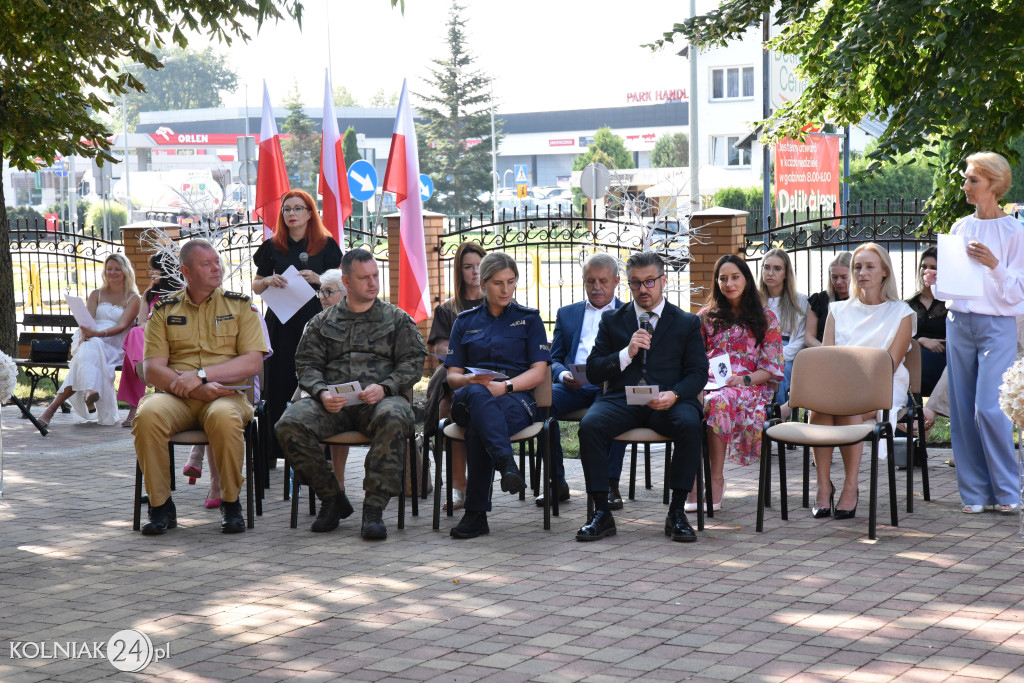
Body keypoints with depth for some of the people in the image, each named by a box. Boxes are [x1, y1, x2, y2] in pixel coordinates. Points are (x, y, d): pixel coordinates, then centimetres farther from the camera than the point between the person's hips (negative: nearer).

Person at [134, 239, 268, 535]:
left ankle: (230, 503, -16)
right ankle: (161, 506, -16)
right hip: (175, 396, 1)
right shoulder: (164, 309, 13)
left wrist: (201, 375, -12)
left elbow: (252, 363, 0)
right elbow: (152, 369, 3)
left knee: (224, 418, -37)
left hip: (227, 394, -1)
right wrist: (196, 389, -14)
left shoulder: (240, 305, 11)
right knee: (147, 415, -32)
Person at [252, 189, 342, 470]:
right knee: (279, 382, -1)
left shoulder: (326, 245, 6)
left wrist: (317, 279, -12)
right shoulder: (272, 248, 12)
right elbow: (255, 286, 15)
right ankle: (273, 450, 4)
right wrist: (268, 281, -6)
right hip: (280, 323, 2)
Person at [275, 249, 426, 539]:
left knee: (393, 418, -39)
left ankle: (374, 508, -33)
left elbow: (413, 362, 8)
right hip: (332, 403, 2)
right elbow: (307, 364, 13)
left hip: (381, 399, -2)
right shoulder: (322, 322, 22)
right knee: (289, 425, -28)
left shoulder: (398, 319, 18)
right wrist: (322, 393, -8)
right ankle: (332, 498, -10)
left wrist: (384, 387, -11)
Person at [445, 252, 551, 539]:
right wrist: (471, 381, -12)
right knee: (476, 395, -41)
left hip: (515, 399, -1)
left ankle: (476, 514, -42)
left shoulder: (529, 318, 16)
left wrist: (504, 386, -15)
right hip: (468, 401, 1)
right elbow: (453, 375, 14)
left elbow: (539, 372, 5)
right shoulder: (465, 321, 21)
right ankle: (506, 463, -59)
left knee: (477, 428, -39)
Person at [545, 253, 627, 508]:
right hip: (573, 386, 2)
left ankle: (610, 484, -28)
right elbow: (554, 359, 18)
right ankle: (557, 482, -20)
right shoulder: (566, 314, 25)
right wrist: (563, 374, -7)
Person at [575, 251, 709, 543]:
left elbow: (698, 373, 6)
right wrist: (627, 353, -8)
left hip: (668, 402, -1)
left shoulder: (687, 323, 14)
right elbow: (592, 371, 9)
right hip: (622, 399, 1)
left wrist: (674, 394, -16)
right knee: (590, 425, -30)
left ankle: (677, 513, -23)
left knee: (690, 425, -34)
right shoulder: (612, 321, 17)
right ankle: (602, 513, -21)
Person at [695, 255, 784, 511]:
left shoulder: (766, 317, 13)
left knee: (718, 402, -39)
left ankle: (716, 478, -31)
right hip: (710, 384, 2)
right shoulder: (707, 317, 21)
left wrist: (744, 379, -13)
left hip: (749, 387, -2)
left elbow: (772, 367, 6)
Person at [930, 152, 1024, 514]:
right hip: (959, 321, 5)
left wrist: (993, 264, -23)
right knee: (963, 411, 4)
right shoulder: (959, 228, 11)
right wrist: (935, 281, -3)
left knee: (989, 408, -13)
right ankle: (974, 491, 12)